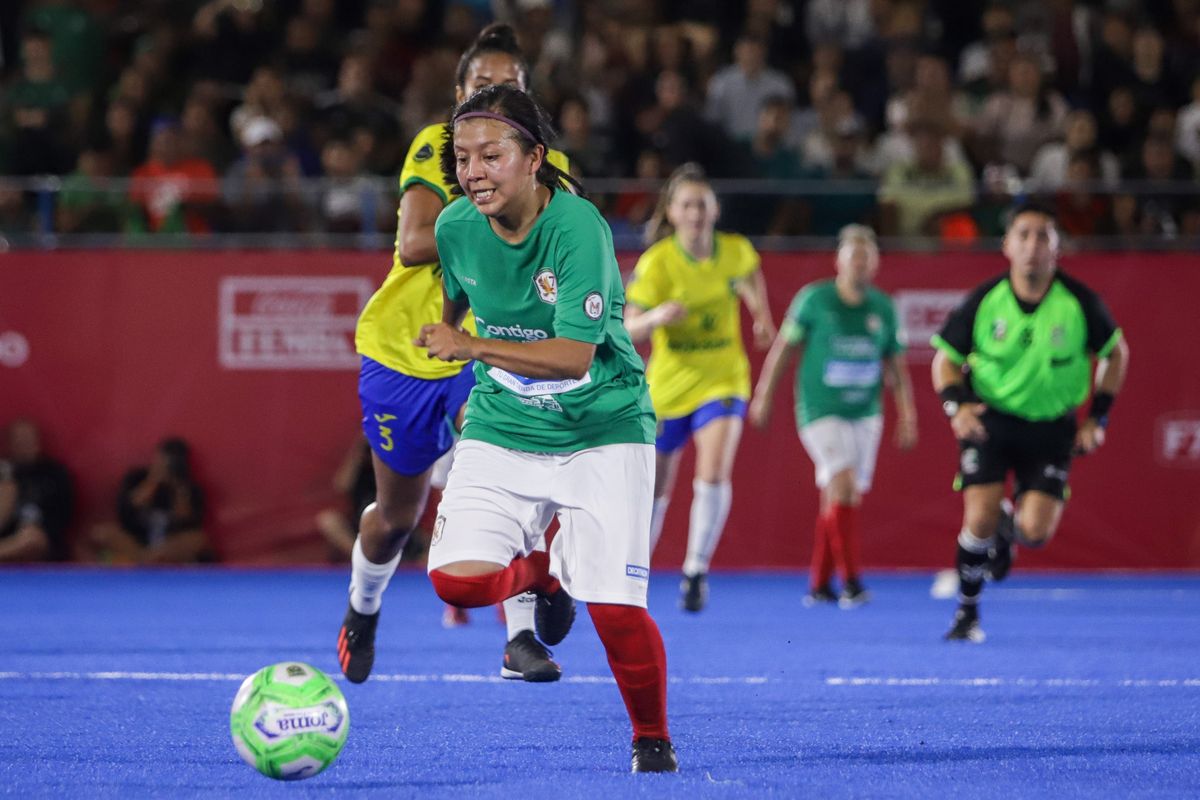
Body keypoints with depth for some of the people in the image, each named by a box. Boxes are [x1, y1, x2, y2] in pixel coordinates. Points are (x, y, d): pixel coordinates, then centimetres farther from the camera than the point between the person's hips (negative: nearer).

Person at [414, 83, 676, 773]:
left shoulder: (578, 227, -21)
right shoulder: (456, 226, -6)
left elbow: (574, 355, -25)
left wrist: (472, 348, -28)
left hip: (601, 431, -4)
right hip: (502, 429, 4)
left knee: (615, 608, -12)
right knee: (458, 579, -14)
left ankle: (653, 737, 16)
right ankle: (542, 572, 21)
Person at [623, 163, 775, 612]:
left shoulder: (735, 251, -6)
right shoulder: (657, 263, -16)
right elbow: (629, 331, -20)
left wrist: (761, 313, 12)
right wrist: (656, 317, -38)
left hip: (722, 381, 1)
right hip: (667, 385, -1)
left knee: (713, 474, -23)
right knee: (654, 490, 12)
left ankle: (696, 571, -11)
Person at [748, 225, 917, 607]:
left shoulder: (883, 308, 5)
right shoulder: (814, 299, -4)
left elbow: (895, 365, 13)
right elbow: (784, 348, 4)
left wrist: (907, 416, 10)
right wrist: (764, 396, 5)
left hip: (865, 414, 4)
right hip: (820, 412, -4)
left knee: (840, 499, 6)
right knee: (842, 485, -19)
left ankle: (819, 584, 18)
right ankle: (851, 582, -18)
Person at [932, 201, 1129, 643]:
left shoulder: (1078, 302, -10)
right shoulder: (984, 300, -10)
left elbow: (1115, 352, 7)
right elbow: (946, 358, 2)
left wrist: (1098, 418, 2)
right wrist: (956, 404, -18)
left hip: (1051, 427, 0)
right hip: (990, 419, 0)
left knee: (1036, 532, -11)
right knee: (979, 520, -14)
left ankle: (1008, 524, 29)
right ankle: (966, 614, 9)